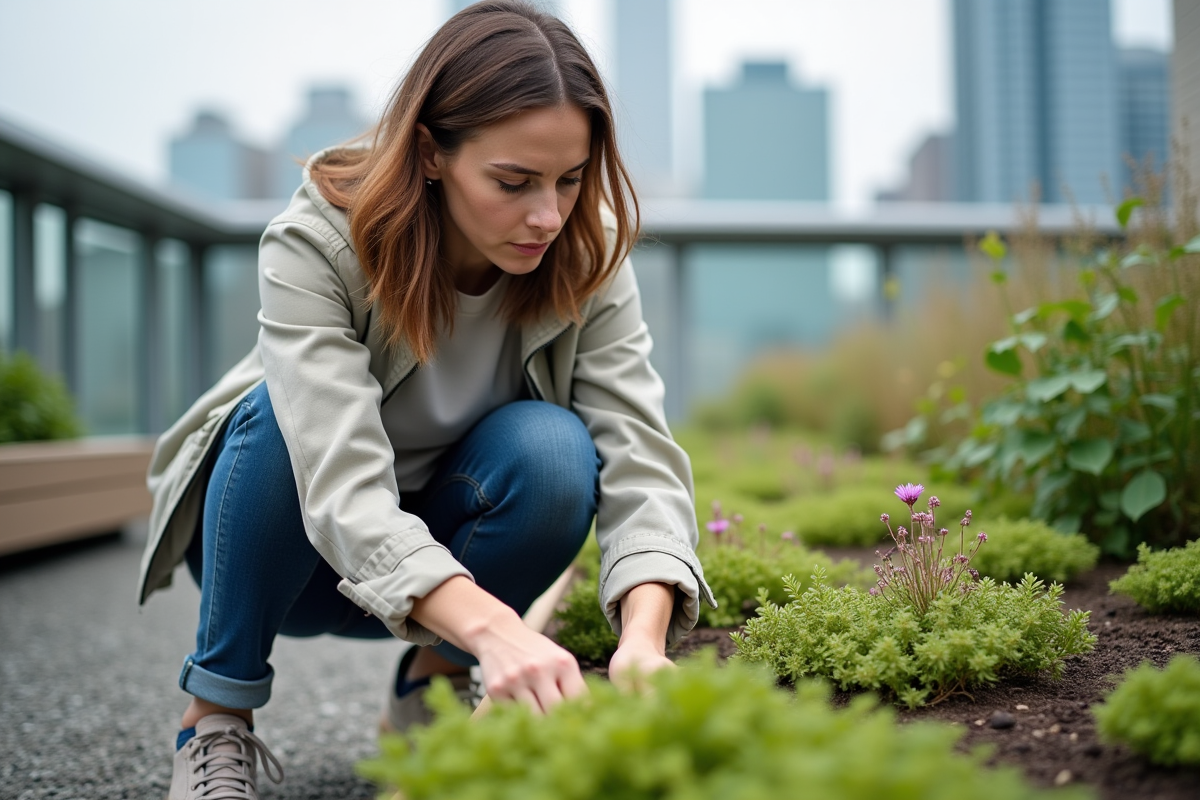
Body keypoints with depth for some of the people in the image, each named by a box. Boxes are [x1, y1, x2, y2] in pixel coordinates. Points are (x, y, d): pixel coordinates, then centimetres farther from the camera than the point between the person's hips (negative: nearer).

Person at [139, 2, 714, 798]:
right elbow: (343, 487, -42)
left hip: (449, 546, 3)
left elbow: (638, 453, -28)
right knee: (284, 415, -35)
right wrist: (493, 629, -57)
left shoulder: (586, 257, -20)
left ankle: (429, 689, -3)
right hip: (295, 545, -2)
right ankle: (216, 718, -13)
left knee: (555, 449, -29)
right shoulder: (317, 245, -30)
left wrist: (644, 636, -47)